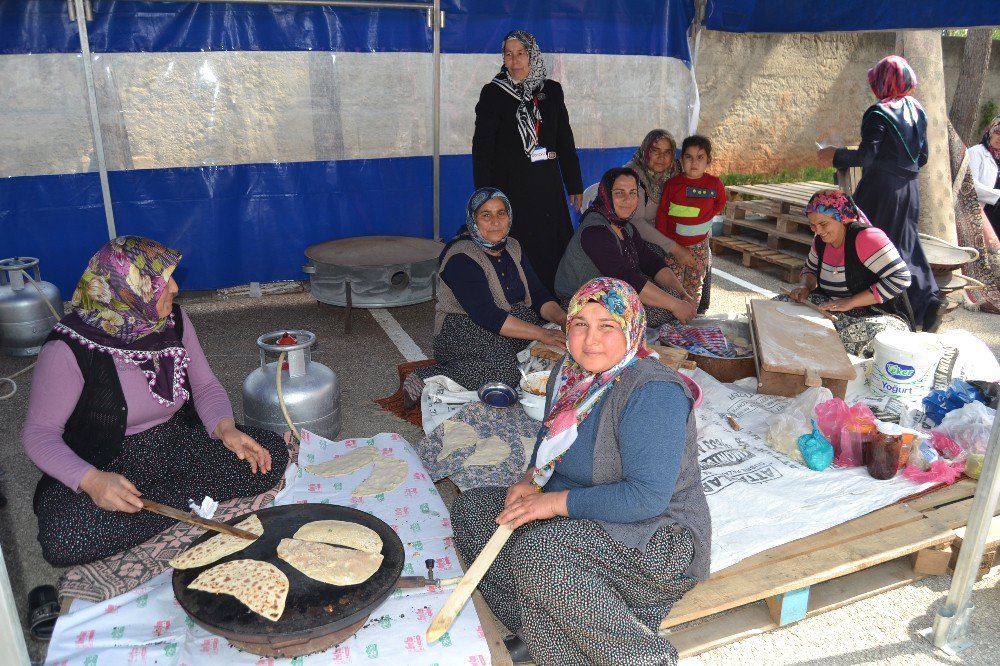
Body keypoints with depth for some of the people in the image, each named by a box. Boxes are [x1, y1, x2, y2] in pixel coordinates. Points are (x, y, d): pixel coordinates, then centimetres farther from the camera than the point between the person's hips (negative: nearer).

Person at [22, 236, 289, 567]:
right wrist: (91, 480, -32)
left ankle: (144, 505, -9)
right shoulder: (69, 348, -19)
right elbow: (39, 433, -14)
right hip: (106, 465, -3)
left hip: (179, 446, 4)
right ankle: (183, 501, -13)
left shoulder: (173, 320, -4)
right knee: (62, 542, -33)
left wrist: (224, 427, -17)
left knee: (271, 455, -16)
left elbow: (205, 385, 4)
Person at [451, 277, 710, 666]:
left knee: (537, 551, -33)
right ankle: (531, 633, -6)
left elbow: (647, 497, -29)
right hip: (578, 519, 9)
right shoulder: (570, 373, 1)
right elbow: (551, 437, 20)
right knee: (469, 508, 0)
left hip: (658, 538, -9)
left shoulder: (654, 393, -24)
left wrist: (556, 502, -25)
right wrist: (533, 480, -1)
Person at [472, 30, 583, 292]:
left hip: (548, 188, 4)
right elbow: (482, 147, -5)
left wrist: (575, 185, 14)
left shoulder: (552, 91, 9)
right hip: (510, 188, -3)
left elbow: (565, 141, 15)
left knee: (552, 249, 5)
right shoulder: (493, 93, -2)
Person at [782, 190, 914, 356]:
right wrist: (805, 286, -2)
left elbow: (900, 278, -25)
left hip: (879, 317, -7)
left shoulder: (865, 237, -21)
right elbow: (810, 269, 23)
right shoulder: (821, 241, 2)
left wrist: (850, 302, -27)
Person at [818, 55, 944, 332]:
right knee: (905, 246, 13)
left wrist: (835, 156, -6)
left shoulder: (879, 113, -13)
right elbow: (922, 157, 12)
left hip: (881, 189, -7)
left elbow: (867, 157, -19)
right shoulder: (918, 110, 9)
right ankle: (927, 300, 2)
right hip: (909, 190, 7)